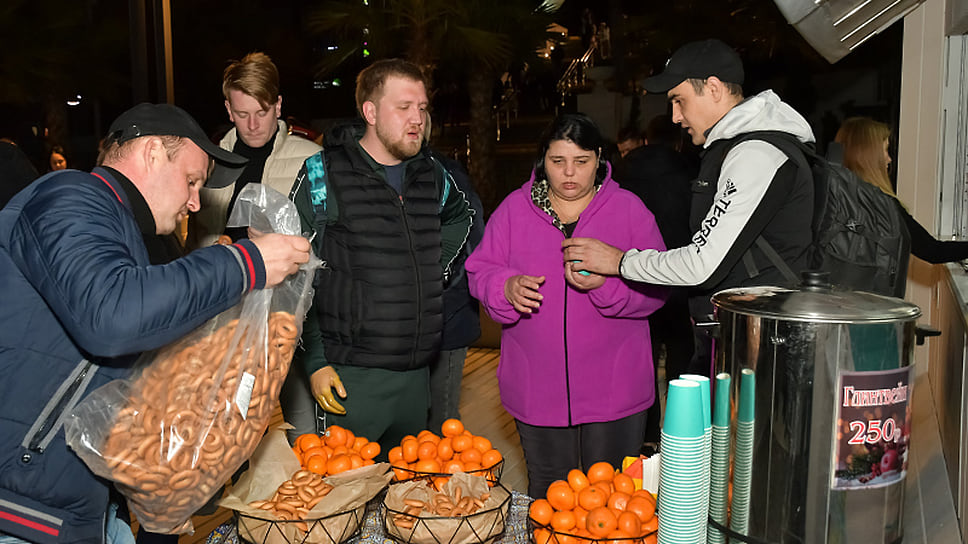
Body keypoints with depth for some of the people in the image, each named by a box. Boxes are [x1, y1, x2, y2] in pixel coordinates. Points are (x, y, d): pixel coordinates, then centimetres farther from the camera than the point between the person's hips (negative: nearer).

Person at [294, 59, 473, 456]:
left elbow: (462, 216, 31)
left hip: (416, 374, 5)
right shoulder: (323, 175, -6)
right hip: (351, 376, -5)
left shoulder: (431, 175, 8)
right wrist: (315, 361, -11)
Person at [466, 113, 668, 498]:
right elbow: (479, 272, 4)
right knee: (546, 492, 16)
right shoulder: (514, 208, 4)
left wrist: (606, 284, -22)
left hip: (613, 390, -1)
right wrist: (507, 288, -17)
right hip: (537, 390, 1)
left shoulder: (629, 209, 1)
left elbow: (656, 287, -5)